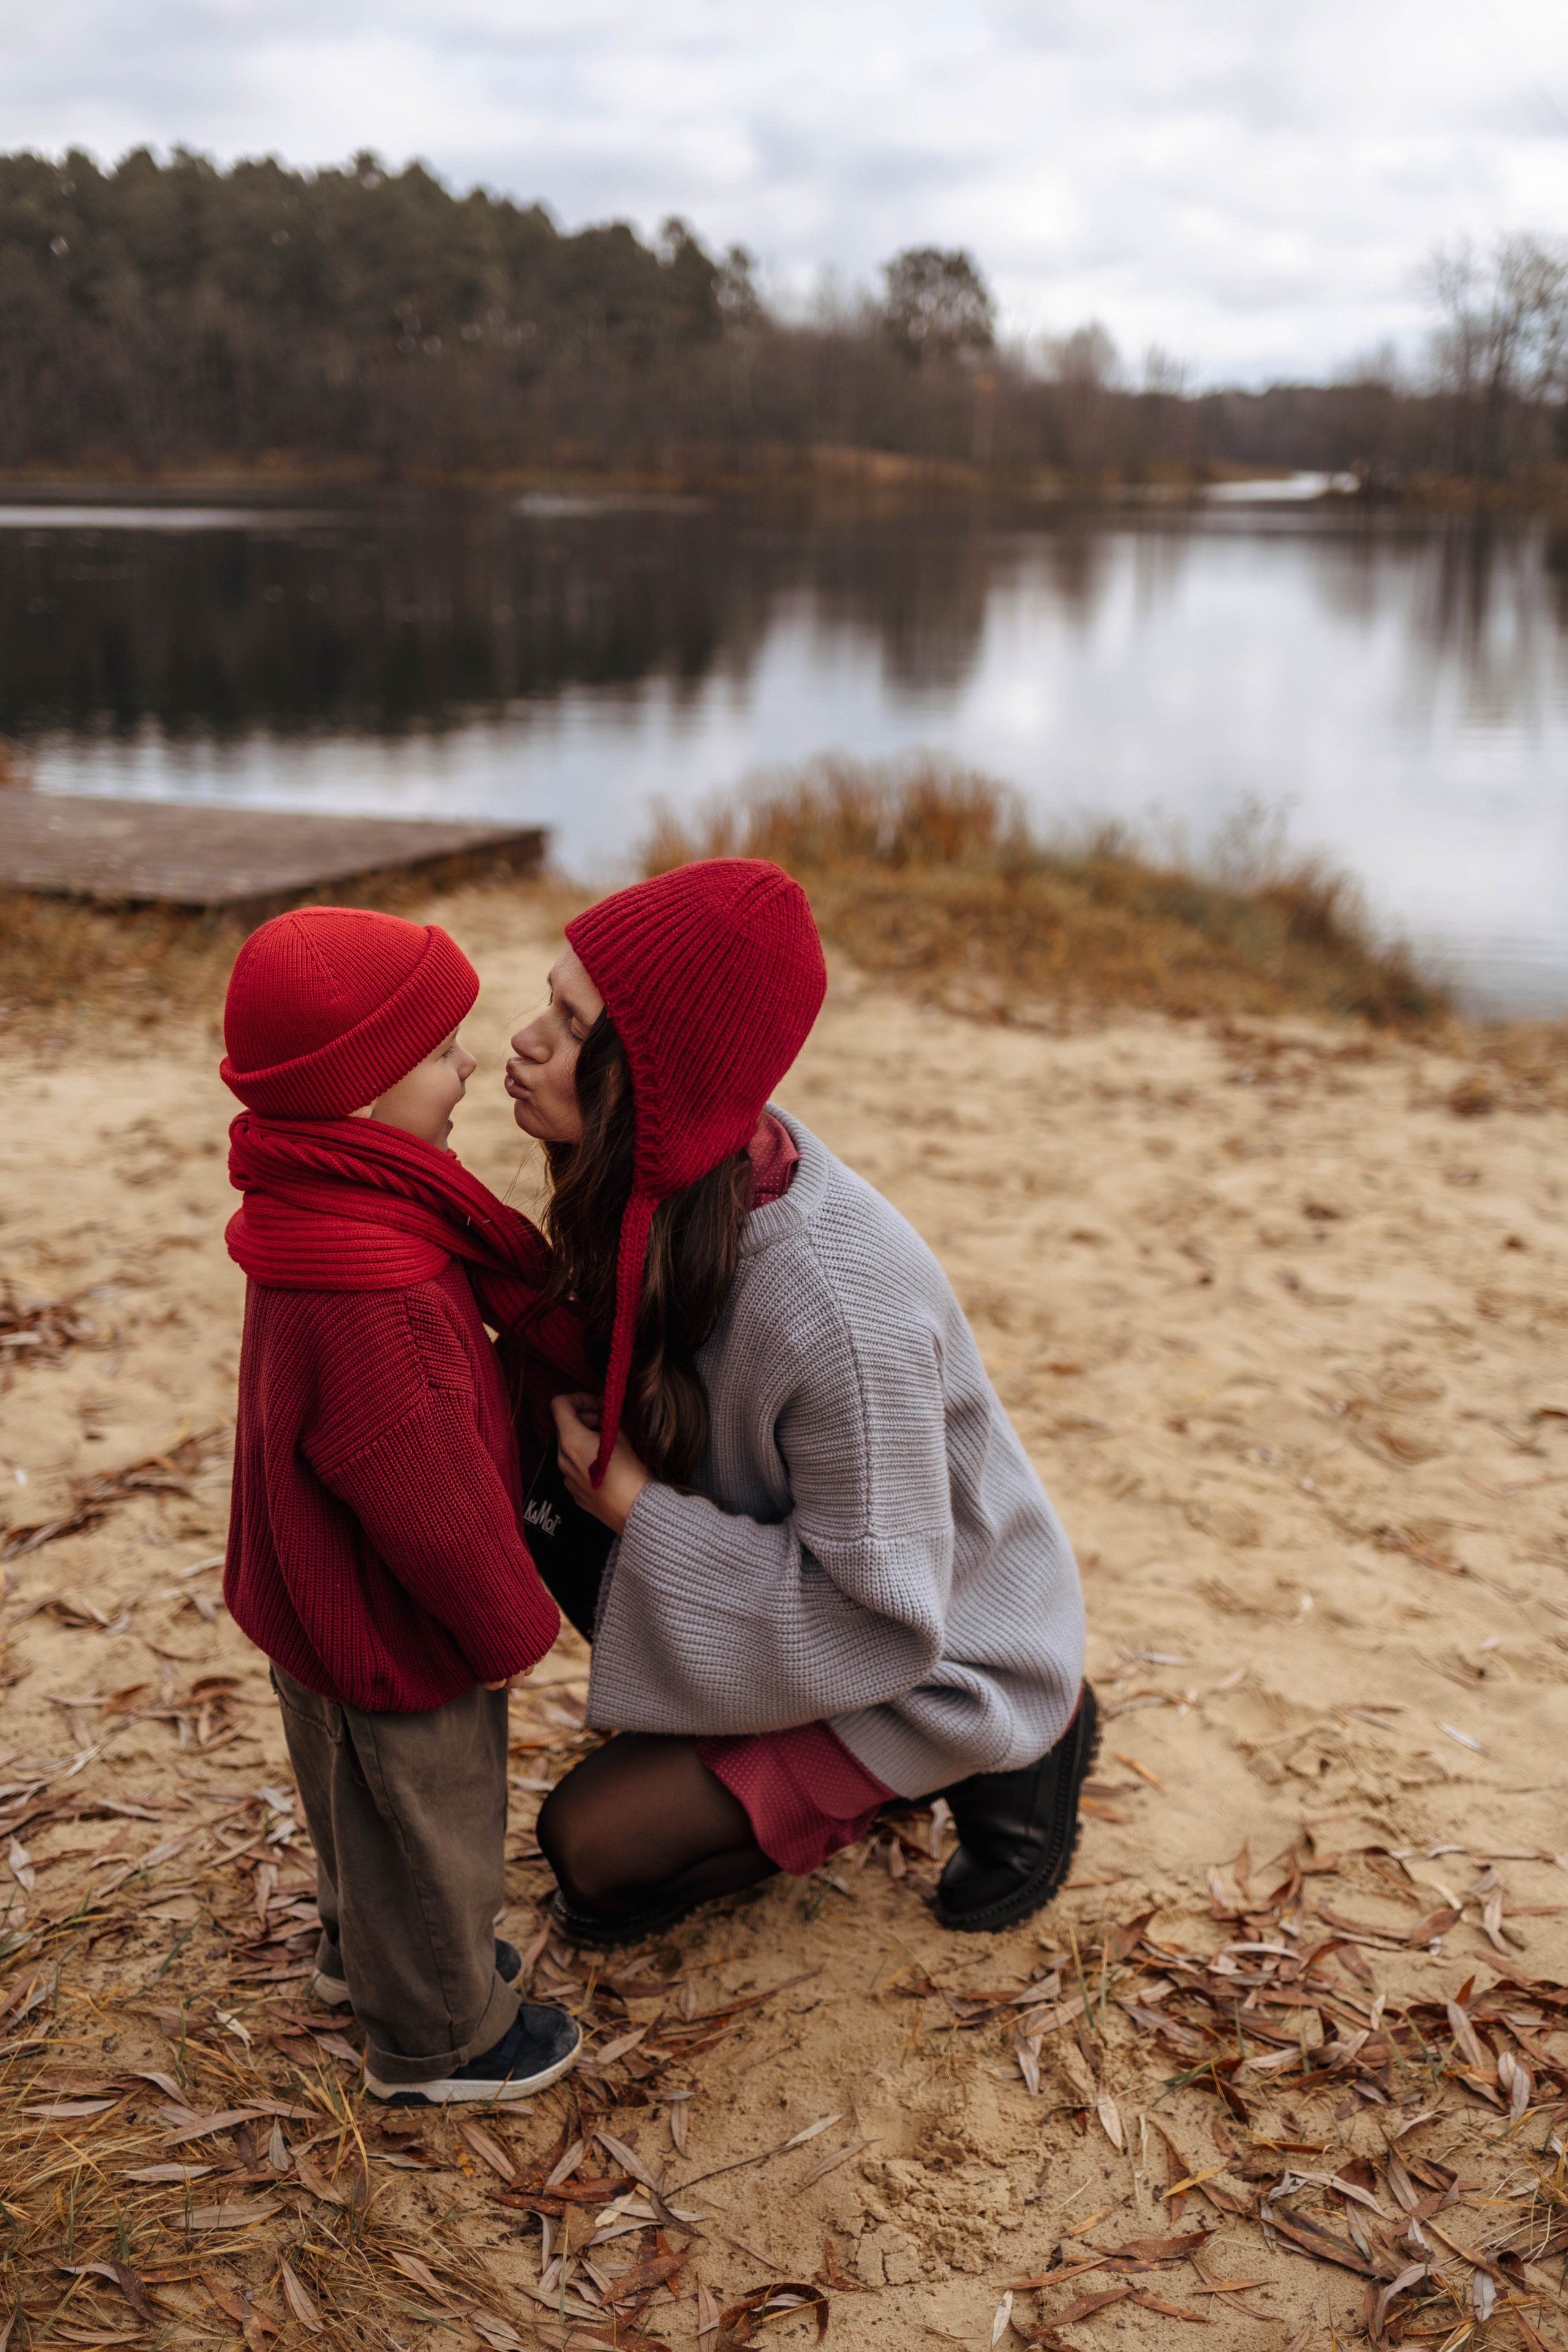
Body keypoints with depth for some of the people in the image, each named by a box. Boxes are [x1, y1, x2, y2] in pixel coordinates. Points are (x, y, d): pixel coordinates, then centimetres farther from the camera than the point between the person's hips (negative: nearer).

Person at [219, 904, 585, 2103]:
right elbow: (435, 1507, -29)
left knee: (369, 1807, 31)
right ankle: (437, 2038, 37)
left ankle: (365, 1949, 55)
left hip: (327, 1612, 9)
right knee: (430, 1824, 15)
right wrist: (515, 1622, -14)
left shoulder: (325, 1215, -6)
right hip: (396, 1640, -9)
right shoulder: (374, 1305, -38)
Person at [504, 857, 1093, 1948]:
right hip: (808, 1572, 8)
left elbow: (883, 1619, -30)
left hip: (935, 1659, -7)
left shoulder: (840, 1306, -40)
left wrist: (637, 1508, -26)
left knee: (592, 1840, -8)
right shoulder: (668, 1176, -16)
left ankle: (1006, 1757, 5)